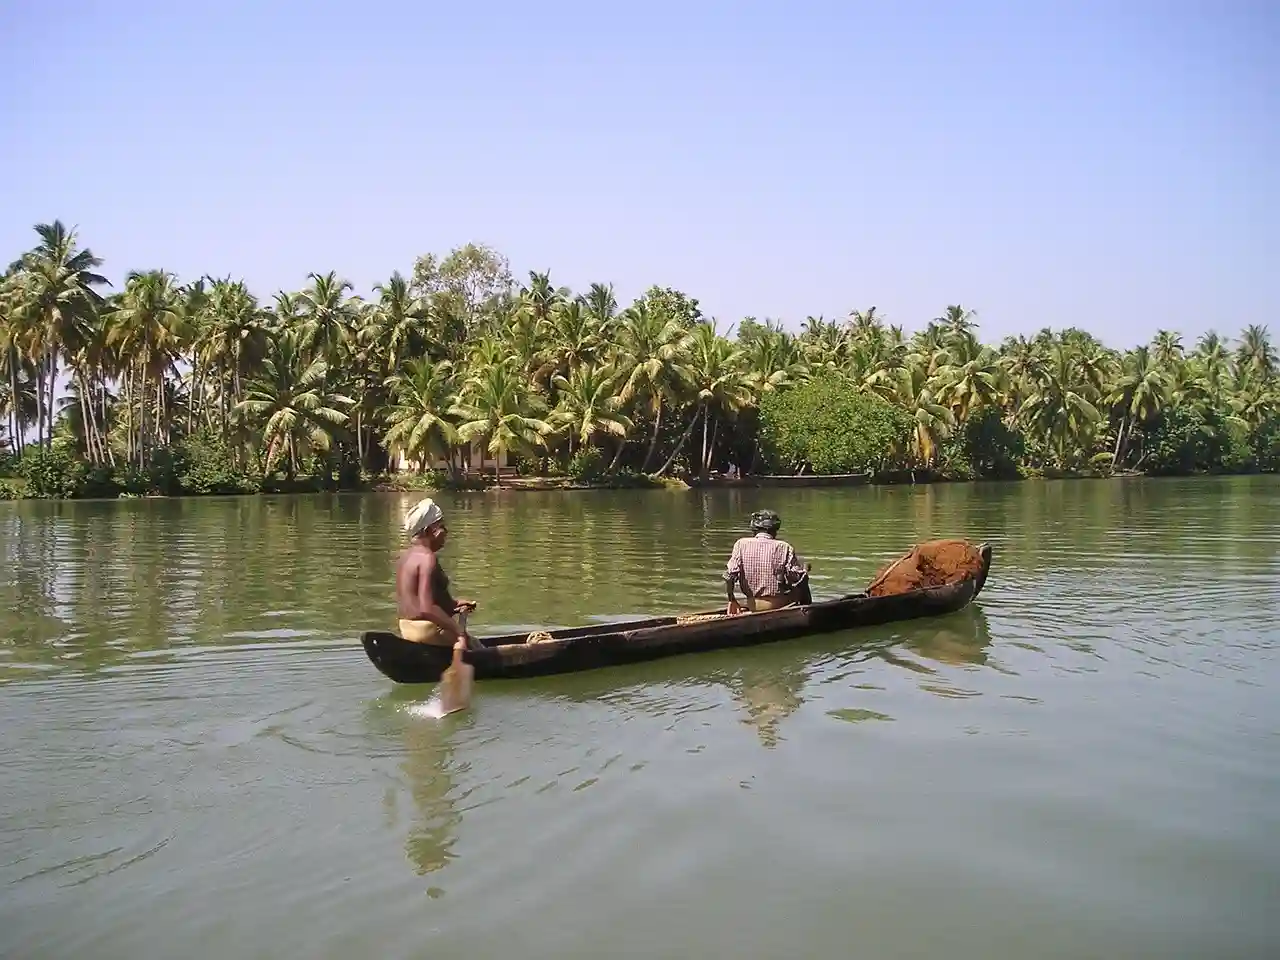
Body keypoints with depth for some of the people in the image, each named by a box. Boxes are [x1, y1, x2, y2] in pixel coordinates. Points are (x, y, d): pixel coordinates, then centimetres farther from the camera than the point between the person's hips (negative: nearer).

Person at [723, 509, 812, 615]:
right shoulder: (783, 547, -9)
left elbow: (729, 575, -9)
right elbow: (798, 578, -9)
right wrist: (805, 569, 14)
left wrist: (732, 601, 3)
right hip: (779, 605, -4)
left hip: (752, 606, 4)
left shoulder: (741, 544, -1)